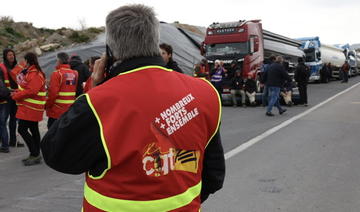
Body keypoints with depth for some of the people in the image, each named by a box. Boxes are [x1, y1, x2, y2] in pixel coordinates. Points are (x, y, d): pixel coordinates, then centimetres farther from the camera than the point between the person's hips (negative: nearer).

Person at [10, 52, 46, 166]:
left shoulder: (35, 74, -18)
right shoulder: (30, 72, 16)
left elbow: (31, 91, -25)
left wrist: (16, 95, -14)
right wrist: (18, 92, 2)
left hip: (30, 108, -10)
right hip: (31, 108, 10)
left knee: (22, 129, -9)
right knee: (33, 130, 13)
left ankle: (35, 155, -6)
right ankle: (36, 155, 20)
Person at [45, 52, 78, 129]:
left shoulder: (57, 73, -12)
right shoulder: (75, 74, 5)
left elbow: (52, 93, -15)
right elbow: (76, 91, 7)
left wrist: (47, 105, -2)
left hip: (57, 111, -6)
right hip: (70, 110, 6)